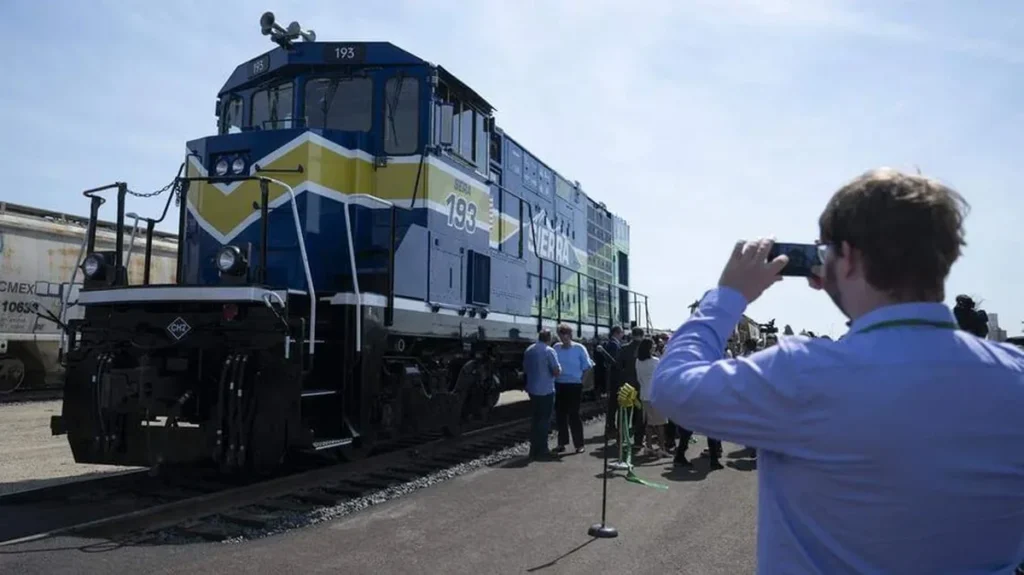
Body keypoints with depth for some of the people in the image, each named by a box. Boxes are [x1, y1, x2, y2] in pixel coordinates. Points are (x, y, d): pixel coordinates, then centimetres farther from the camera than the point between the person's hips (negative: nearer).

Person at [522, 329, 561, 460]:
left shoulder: (529, 350, 7)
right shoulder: (549, 351, -14)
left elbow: (525, 369, 17)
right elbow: (556, 371, -16)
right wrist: (559, 369, 4)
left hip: (532, 389, 7)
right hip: (546, 390, -6)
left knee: (536, 419, 16)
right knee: (544, 420, 2)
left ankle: (534, 449, 19)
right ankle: (541, 450, 4)